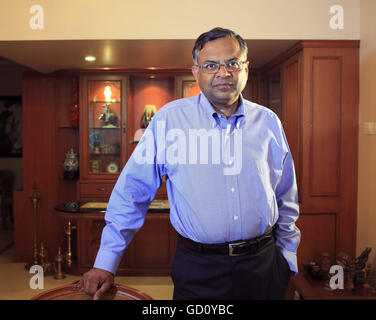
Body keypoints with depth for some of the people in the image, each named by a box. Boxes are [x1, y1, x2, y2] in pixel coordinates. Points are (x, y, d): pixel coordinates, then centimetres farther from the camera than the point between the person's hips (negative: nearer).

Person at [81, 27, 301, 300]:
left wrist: (288, 256, 11)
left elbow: (286, 198, 12)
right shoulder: (169, 119, -7)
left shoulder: (268, 122, 2)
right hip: (198, 269, -2)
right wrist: (106, 264, -4)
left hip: (263, 265, 3)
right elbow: (132, 191, -5)